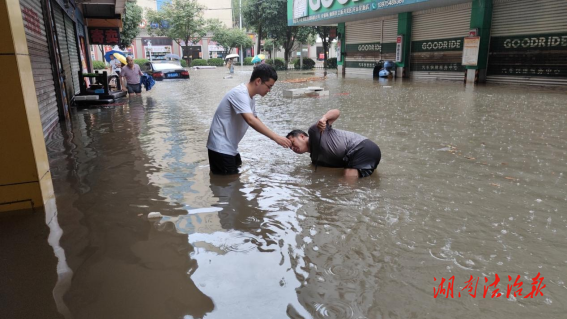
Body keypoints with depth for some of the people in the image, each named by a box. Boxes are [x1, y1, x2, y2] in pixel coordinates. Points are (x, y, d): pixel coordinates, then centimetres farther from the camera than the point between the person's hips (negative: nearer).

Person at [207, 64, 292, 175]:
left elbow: (255, 119, 20)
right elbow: (251, 120, -35)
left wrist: (273, 136, 11)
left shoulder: (250, 98, 8)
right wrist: (276, 137, -36)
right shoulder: (240, 94, -22)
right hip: (221, 147, -10)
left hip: (229, 147, 10)